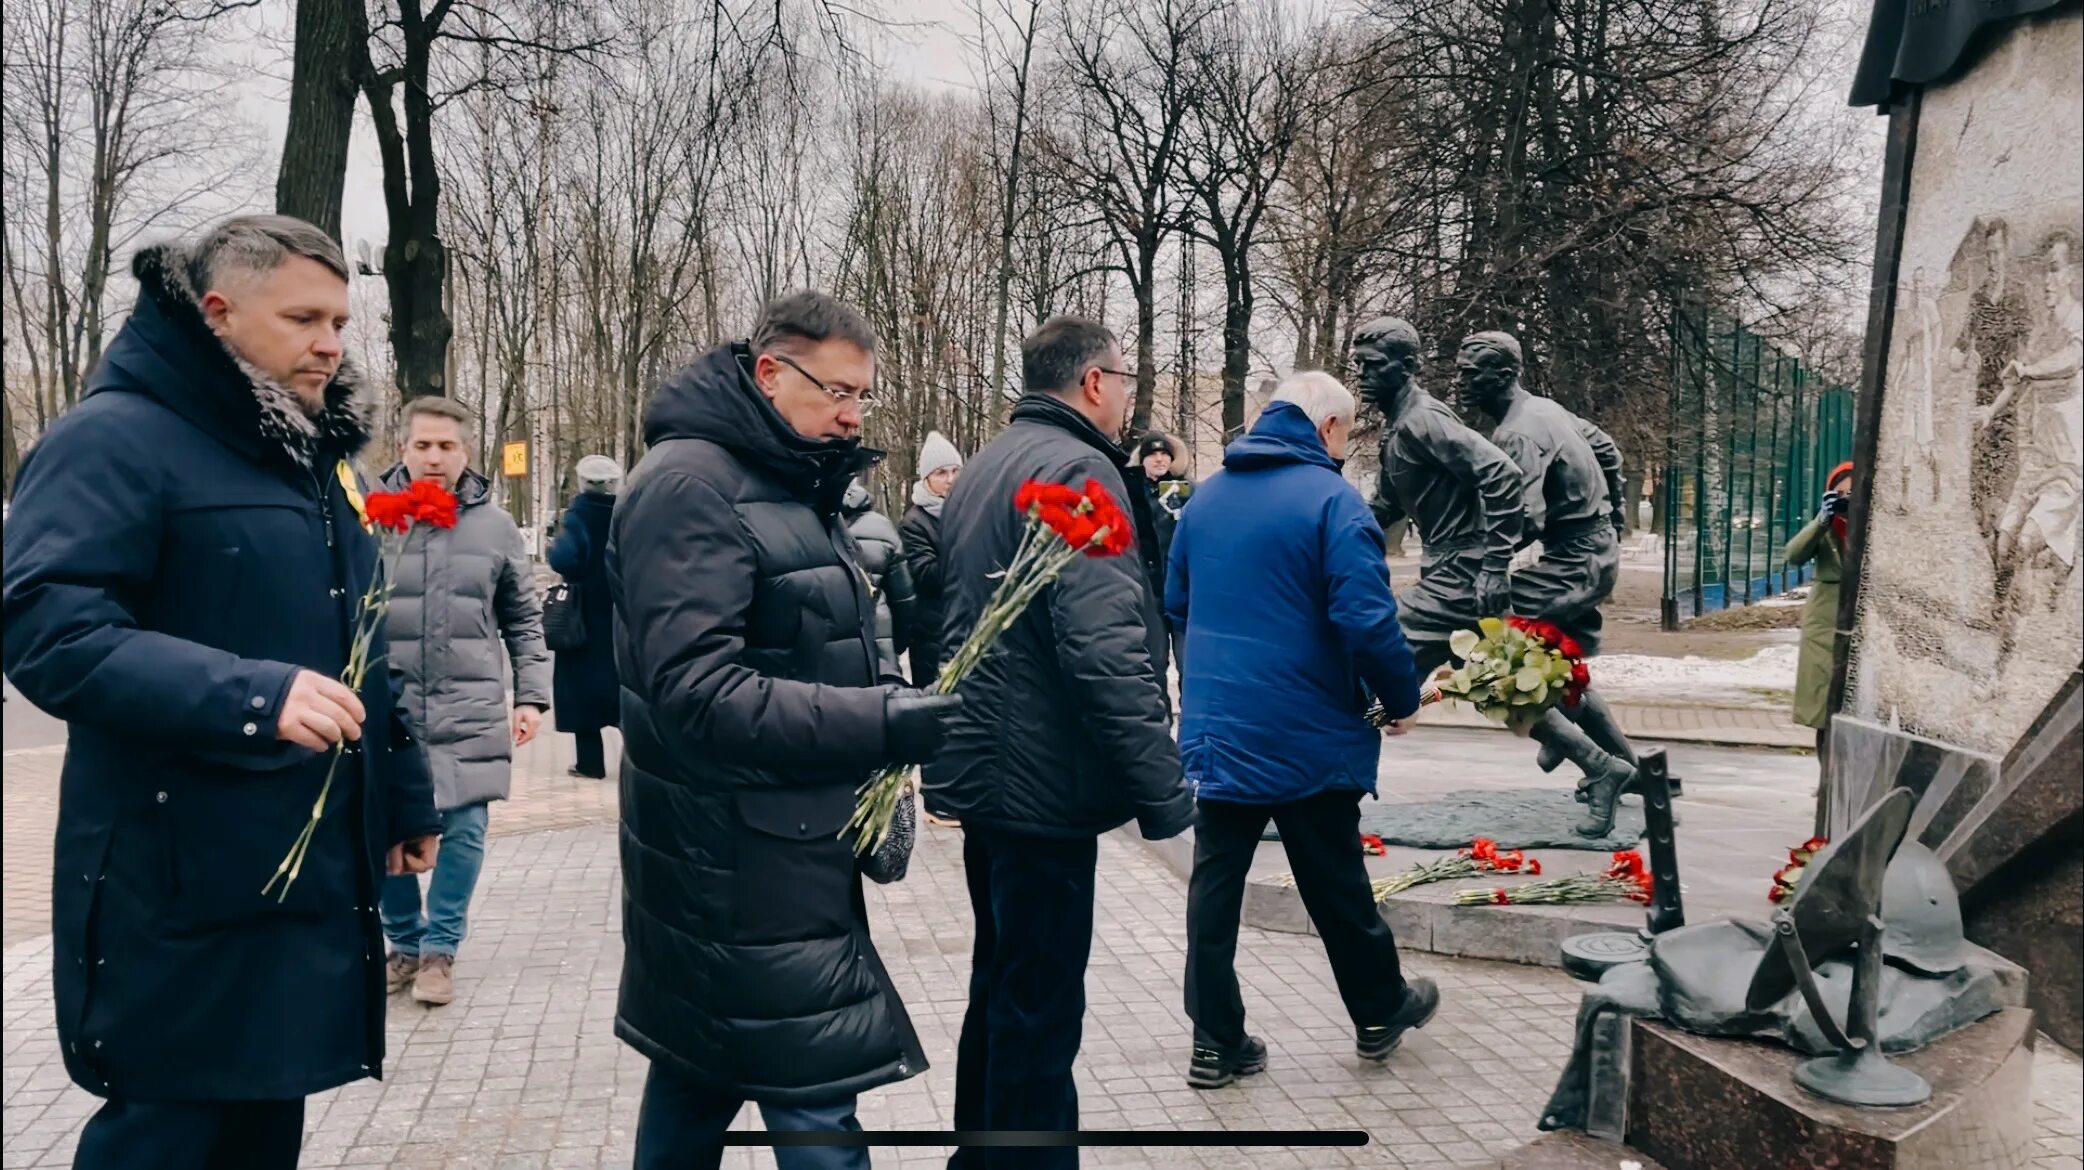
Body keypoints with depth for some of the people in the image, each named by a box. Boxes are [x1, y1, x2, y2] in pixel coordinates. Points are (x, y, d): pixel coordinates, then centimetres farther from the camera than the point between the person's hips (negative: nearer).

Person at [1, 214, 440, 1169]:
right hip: (185, 887, -8)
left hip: (314, 872, 8)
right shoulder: (117, 439, -11)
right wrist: (251, 696, -34)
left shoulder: (317, 455, 16)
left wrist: (405, 798, 21)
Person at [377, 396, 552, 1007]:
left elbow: (524, 620, 11)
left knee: (464, 833, 2)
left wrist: (531, 697, 5)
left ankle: (439, 949, 19)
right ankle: (405, 943, 27)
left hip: (471, 715, 1)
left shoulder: (495, 526, 5)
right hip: (389, 711, 0)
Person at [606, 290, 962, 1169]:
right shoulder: (690, 485, -16)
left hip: (768, 850, 10)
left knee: (698, 1076, 19)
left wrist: (894, 708, 3)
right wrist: (885, 724, -30)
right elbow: (700, 693, -26)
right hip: (735, 863, -10)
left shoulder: (789, 482, 15)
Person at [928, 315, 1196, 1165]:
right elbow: (1105, 649, -25)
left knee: (1000, 985, 20)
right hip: (1043, 779, -10)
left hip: (986, 768, 10)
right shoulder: (1077, 470, -15)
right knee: (1041, 1007, -1)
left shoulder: (984, 468, 15)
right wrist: (1161, 786, -22)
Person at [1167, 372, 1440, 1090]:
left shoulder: (1205, 499, 8)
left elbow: (1177, 607, 17)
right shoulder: (1331, 499, -13)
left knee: (1215, 882, 8)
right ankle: (1380, 1012, 31)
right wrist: (1403, 700, -5)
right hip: (1306, 735, -5)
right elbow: (1367, 620, -20)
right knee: (1336, 882, 11)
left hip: (1215, 728, 5)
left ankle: (1217, 1041, 12)